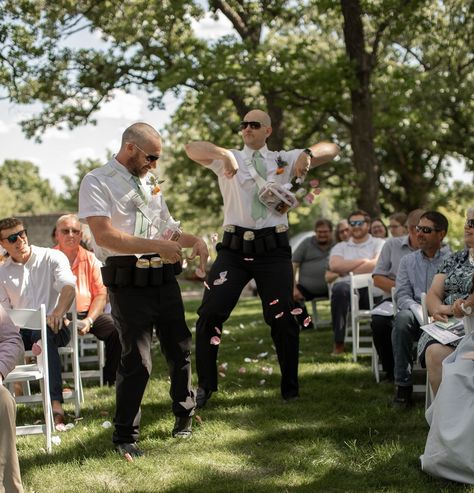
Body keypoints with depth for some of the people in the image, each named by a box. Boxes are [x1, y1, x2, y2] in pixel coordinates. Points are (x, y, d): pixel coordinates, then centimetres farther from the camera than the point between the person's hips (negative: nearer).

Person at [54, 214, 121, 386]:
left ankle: (111, 379, -8)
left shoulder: (90, 259, 12)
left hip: (88, 314, 3)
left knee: (117, 329, -22)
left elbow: (101, 294, 7)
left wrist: (89, 320, -10)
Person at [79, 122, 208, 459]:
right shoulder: (97, 183, -5)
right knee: (137, 361, -8)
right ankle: (125, 437, 7)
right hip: (129, 283, -7)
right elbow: (105, 235, -19)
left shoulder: (151, 183, 17)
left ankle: (184, 415, 34)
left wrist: (194, 240, 5)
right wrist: (158, 246, -21)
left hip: (164, 278, 7)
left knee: (180, 350, 13)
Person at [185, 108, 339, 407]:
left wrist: (308, 154, -16)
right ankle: (205, 386, 10)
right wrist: (225, 154, -27)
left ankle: (290, 390, 21)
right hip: (235, 248, 0)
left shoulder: (284, 160, 10)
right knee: (211, 312, -5)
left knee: (282, 318, 5)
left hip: (274, 249, 0)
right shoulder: (230, 159, 6)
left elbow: (331, 149, 6)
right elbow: (192, 149, -10)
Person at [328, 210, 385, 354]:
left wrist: (347, 270, 2)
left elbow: (377, 264, -4)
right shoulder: (340, 247, 26)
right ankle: (338, 344, -32)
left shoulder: (379, 243, 18)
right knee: (340, 288, -36)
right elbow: (334, 266, 4)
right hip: (348, 286, 2)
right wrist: (363, 261, 2)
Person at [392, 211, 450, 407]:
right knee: (403, 318, -32)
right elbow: (402, 295, 3)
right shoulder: (408, 261, 15)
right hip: (417, 320, 2)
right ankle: (403, 386, -26)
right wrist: (418, 311, -18)